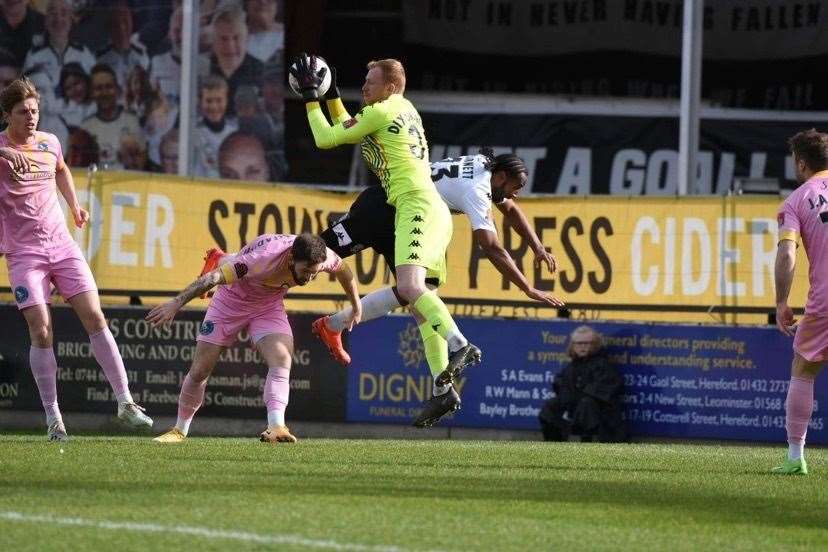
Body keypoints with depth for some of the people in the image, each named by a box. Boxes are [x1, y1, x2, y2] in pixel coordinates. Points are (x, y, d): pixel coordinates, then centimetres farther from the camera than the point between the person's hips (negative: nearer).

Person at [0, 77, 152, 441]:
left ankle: (125, 402, -1)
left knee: (95, 319, -5)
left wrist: (74, 205, 23)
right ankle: (52, 417, -6)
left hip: (62, 244, 4)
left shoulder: (49, 142, 8)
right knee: (41, 332, -12)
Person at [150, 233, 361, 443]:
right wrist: (176, 303, -44)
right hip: (231, 302, -3)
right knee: (199, 372, 1)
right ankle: (179, 431, 20)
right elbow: (215, 276, -42)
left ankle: (276, 428, -30)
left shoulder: (322, 257, -24)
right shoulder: (263, 258, -42)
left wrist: (356, 308, 15)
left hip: (269, 306, 3)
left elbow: (343, 270, 1)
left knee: (282, 361, -24)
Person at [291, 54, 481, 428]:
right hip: (429, 211, 10)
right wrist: (331, 95, 33)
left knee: (410, 287, -28)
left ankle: (460, 347, -44)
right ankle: (442, 389, 1)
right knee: (417, 298, 6)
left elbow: (326, 139, -1)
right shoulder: (403, 110, 22)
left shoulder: (381, 112, -6)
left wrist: (311, 98, 8)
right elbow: (347, 129, 37)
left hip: (417, 206, -10)